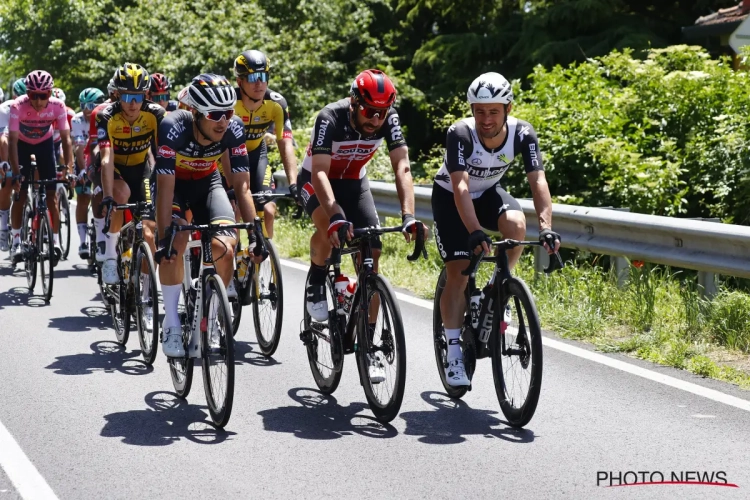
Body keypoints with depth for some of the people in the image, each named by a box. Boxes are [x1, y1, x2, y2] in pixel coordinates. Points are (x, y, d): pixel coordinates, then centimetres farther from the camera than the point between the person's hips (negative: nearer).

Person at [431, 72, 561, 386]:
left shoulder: (522, 134, -25)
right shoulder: (460, 134, -33)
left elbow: (538, 181, -32)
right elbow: (460, 187, -41)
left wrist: (546, 227, -47)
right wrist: (475, 231, -55)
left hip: (488, 193, 2)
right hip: (450, 198, -2)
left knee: (516, 224, -30)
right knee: (458, 272, -12)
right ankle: (454, 352, -1)